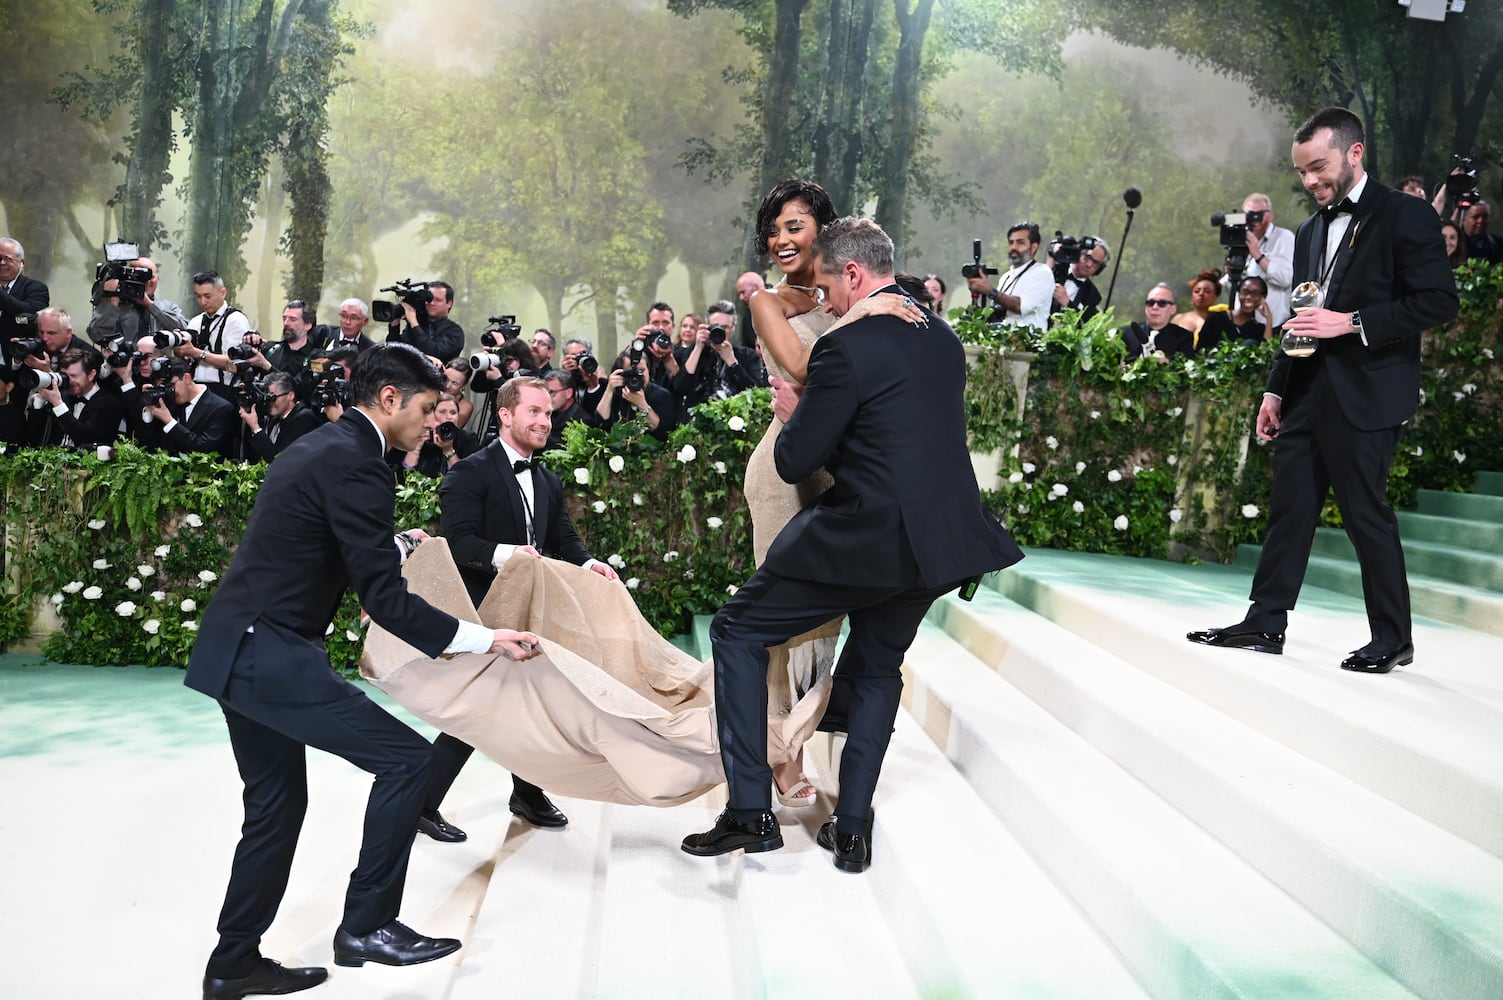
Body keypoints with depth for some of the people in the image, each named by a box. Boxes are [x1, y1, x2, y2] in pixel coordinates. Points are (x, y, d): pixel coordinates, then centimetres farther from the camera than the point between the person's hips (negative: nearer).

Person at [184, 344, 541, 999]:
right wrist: (486, 640, -14)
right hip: (271, 656, -11)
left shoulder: (318, 447, 14)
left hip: (236, 651, 11)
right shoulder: (355, 465, -16)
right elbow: (386, 600, -19)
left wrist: (396, 542, 40)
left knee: (278, 806, 19)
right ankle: (366, 925, 3)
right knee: (405, 758, -6)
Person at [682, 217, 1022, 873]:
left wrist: (794, 414, 11)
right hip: (939, 540, 8)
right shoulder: (944, 338, 10)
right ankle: (852, 830, 22)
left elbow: (795, 463, -11)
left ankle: (750, 812, 5)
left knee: (737, 633, 7)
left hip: (867, 539, -8)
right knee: (876, 670, 24)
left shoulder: (847, 348, -14)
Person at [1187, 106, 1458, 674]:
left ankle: (1393, 638, 10)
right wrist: (1276, 389, 17)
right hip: (1307, 394, 7)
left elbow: (1439, 301, -12)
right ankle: (1265, 623, 12)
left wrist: (1352, 322, -18)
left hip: (1364, 398, -7)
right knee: (1289, 509, 7)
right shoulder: (1312, 230, 18)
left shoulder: (1404, 216, -5)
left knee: (1366, 514, -2)